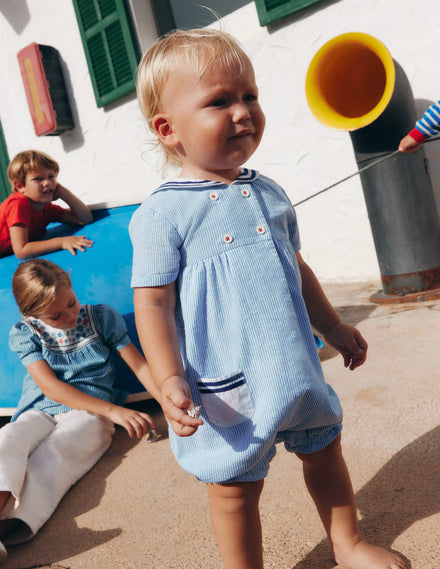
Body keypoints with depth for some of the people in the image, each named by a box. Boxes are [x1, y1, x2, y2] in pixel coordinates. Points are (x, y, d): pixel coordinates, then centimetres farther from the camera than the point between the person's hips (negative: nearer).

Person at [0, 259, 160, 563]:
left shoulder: (101, 317, 5)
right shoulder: (25, 333, 3)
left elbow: (139, 365, 5)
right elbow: (50, 387, -9)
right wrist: (113, 410, -21)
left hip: (90, 412, -1)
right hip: (39, 412, 2)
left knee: (51, 453, -32)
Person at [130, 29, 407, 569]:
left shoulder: (268, 193, 6)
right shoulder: (161, 215, -13)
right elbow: (153, 303, -14)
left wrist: (333, 327, 22)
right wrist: (170, 380, -24)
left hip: (294, 368, 7)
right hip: (226, 388, -6)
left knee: (324, 452, 22)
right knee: (235, 486, 9)